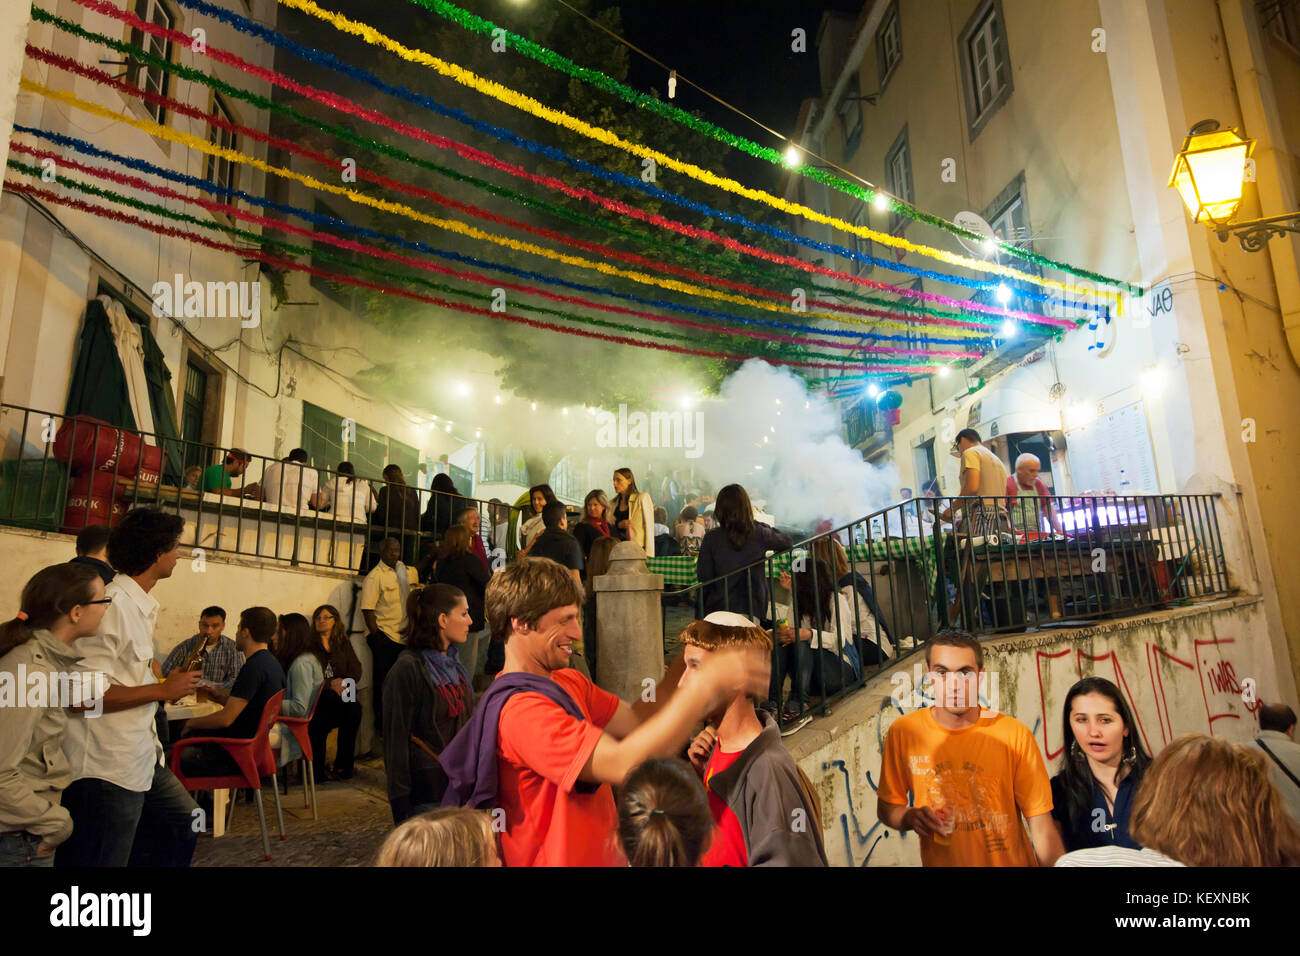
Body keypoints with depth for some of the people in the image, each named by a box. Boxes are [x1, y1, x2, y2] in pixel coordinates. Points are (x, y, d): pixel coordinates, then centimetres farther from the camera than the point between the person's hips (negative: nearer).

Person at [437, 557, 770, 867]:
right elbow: (622, 764, -34)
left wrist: (684, 664, -9)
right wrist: (704, 686, -34)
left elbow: (635, 721, 4)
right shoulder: (520, 710, -26)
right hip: (559, 859, -9)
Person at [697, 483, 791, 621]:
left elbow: (703, 576, -3)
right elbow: (786, 542, 18)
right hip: (752, 611, 1)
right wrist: (761, 523, 23)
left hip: (718, 610, -1)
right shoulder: (759, 534, -2)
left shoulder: (711, 538, -5)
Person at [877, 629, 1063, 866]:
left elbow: (1042, 827, -10)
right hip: (939, 862, 1)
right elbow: (886, 807, -2)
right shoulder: (903, 732, -13)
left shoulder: (1015, 735, -15)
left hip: (1012, 861, -1)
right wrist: (910, 817, -20)